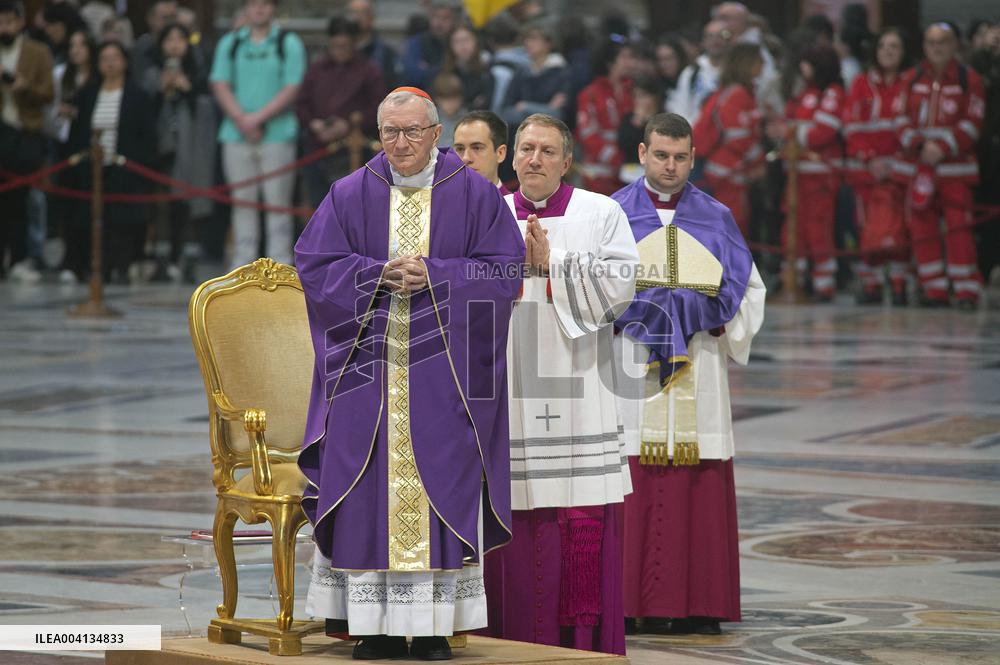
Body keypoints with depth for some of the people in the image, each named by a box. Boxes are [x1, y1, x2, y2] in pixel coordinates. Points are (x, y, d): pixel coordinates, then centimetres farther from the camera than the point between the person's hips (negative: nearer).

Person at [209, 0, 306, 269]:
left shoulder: (289, 43, 3)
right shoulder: (230, 43, 12)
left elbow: (291, 90, -5)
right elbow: (220, 86, 5)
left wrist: (257, 118, -13)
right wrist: (242, 120, -9)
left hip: (277, 134, -3)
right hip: (236, 135, 3)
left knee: (278, 203, -5)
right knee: (242, 201, 5)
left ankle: (279, 265, -5)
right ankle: (242, 264, 8)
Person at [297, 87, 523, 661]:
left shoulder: (475, 195, 3)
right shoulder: (350, 195, 6)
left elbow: (504, 270, -1)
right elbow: (313, 264, 3)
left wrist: (433, 275, -13)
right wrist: (380, 275, -11)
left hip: (444, 370, -1)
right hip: (369, 370, 1)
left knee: (440, 491, -3)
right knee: (370, 490, -2)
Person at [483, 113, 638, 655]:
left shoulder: (601, 214, 7)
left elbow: (618, 287, -5)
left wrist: (551, 265, -8)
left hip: (577, 390, -1)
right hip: (508, 391, 2)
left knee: (584, 519, -6)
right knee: (513, 515, -2)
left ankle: (586, 638, -1)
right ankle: (517, 639, 5)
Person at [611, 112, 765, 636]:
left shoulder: (715, 219, 12)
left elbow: (748, 287, 14)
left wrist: (706, 312, -5)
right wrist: (645, 306, -9)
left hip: (695, 373, 2)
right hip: (631, 370, -1)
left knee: (697, 487, -4)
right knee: (629, 488, -7)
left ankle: (695, 605, -1)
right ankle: (628, 602, -5)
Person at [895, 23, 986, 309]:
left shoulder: (969, 79, 0)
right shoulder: (911, 79, 9)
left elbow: (972, 124, -5)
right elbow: (903, 119, 5)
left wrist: (943, 149, -17)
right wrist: (920, 146, -12)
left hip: (956, 165, -3)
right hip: (919, 166, 3)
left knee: (959, 226, -9)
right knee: (923, 228, 3)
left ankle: (967, 290, -6)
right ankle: (934, 289, 11)